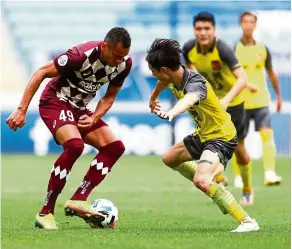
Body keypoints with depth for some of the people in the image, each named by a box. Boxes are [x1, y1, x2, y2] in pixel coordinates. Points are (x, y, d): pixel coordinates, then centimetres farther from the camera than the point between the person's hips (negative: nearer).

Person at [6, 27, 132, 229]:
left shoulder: (124, 63, -9)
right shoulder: (82, 55, -28)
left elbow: (110, 96, 6)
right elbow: (41, 73, -21)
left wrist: (94, 119, -13)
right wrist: (22, 110, -25)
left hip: (80, 109, 8)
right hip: (55, 103, -7)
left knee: (115, 147, -7)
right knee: (75, 144, -32)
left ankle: (78, 200, -8)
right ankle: (45, 212, -26)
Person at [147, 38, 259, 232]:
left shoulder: (195, 83, -32)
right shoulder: (173, 78, -5)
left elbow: (189, 99, -57)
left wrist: (171, 113, -78)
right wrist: (153, 99, 42)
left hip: (222, 137, -10)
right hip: (203, 134, 10)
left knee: (200, 180, -30)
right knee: (170, 159, 24)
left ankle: (247, 222, -26)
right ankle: (213, 179, 37)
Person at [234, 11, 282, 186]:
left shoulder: (263, 49, 6)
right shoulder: (234, 50, -4)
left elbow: (271, 73, 17)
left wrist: (279, 96, 19)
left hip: (261, 101, 2)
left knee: (267, 134, -15)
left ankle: (270, 173, -20)